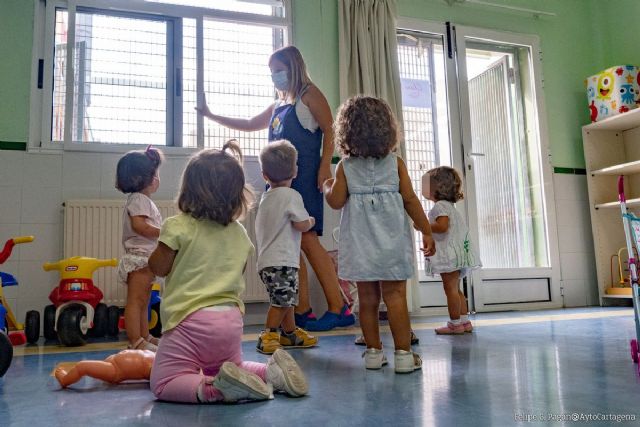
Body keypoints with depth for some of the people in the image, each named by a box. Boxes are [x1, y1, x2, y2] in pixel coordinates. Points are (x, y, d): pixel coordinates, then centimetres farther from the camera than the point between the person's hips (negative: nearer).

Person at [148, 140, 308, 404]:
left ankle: (219, 389, -20)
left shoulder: (178, 226, -9)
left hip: (191, 320, -6)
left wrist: (164, 243, 16)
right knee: (225, 369, 28)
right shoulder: (239, 233, 7)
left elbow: (158, 268, 0)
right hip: (231, 318, 6)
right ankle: (272, 372, 1)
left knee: (163, 385, 5)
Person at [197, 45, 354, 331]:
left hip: (304, 176, -7)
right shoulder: (278, 106, 25)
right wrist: (212, 117, 31)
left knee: (306, 238, -16)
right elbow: (250, 125, 34)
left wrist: (325, 166, -18)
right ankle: (302, 311, 4)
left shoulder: (309, 94, 4)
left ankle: (339, 308, -11)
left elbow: (330, 130, -5)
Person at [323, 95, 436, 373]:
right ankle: (403, 353, 2)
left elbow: (336, 201, -3)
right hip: (391, 239, -1)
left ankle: (373, 351, 16)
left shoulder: (345, 166, 2)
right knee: (395, 295, 0)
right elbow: (410, 199, -1)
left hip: (360, 243, 1)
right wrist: (426, 230, 6)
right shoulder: (395, 162, 2)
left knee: (367, 297, 8)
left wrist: (327, 187, 19)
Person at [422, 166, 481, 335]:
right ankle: (464, 321, 18)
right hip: (458, 254, 10)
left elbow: (442, 226, -27)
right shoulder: (449, 206, 20)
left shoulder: (440, 206, -13)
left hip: (449, 254, -10)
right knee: (455, 289, 15)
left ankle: (455, 324, 1)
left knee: (450, 288, -5)